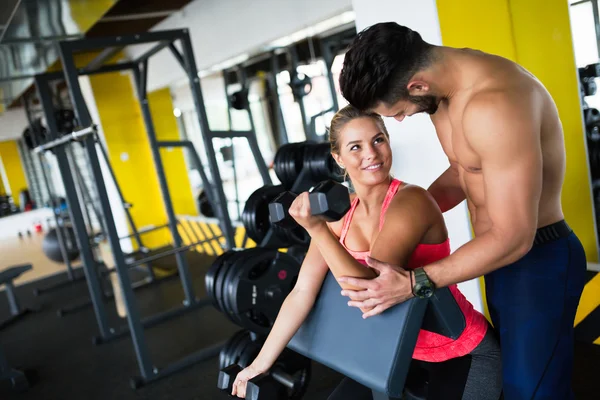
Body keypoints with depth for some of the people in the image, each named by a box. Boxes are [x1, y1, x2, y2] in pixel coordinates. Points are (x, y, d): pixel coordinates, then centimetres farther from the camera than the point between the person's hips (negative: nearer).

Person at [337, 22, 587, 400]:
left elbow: (514, 237, -28)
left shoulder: (494, 104, -31)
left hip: (538, 261, -9)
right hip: (504, 255, 9)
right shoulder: (443, 89, -1)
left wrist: (413, 283, -24)